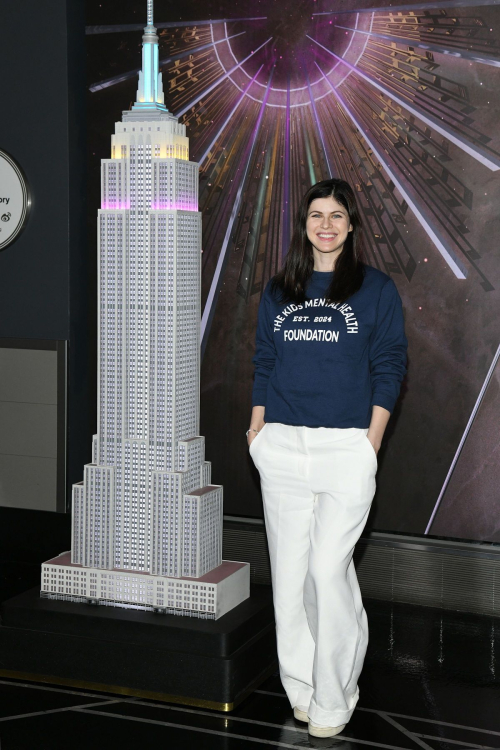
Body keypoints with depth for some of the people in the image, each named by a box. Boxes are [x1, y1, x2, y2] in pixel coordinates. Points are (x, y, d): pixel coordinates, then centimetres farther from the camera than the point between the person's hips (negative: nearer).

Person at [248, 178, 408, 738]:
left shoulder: (376, 289, 4)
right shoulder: (278, 290, 14)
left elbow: (389, 368, 1)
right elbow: (263, 362, 16)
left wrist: (371, 441, -8)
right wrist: (257, 427, 7)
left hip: (346, 446, -3)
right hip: (282, 446, 4)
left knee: (329, 567, -8)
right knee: (290, 569, 5)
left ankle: (334, 697, 7)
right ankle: (301, 685, 19)